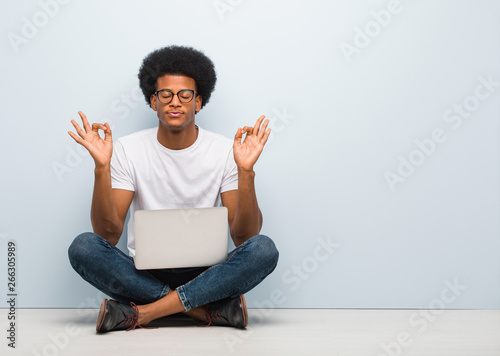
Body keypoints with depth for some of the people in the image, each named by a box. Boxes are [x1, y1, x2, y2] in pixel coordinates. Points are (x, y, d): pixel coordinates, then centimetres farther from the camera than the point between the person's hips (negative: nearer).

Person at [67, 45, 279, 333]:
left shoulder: (225, 151, -2)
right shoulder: (128, 150, -2)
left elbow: (245, 235, -10)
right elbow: (108, 234, -11)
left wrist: (246, 172, -23)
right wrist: (102, 168, -22)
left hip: (205, 274, 0)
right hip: (144, 274, 0)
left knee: (264, 249, -28)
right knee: (83, 247, -27)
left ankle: (141, 313, -24)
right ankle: (213, 308, -25)